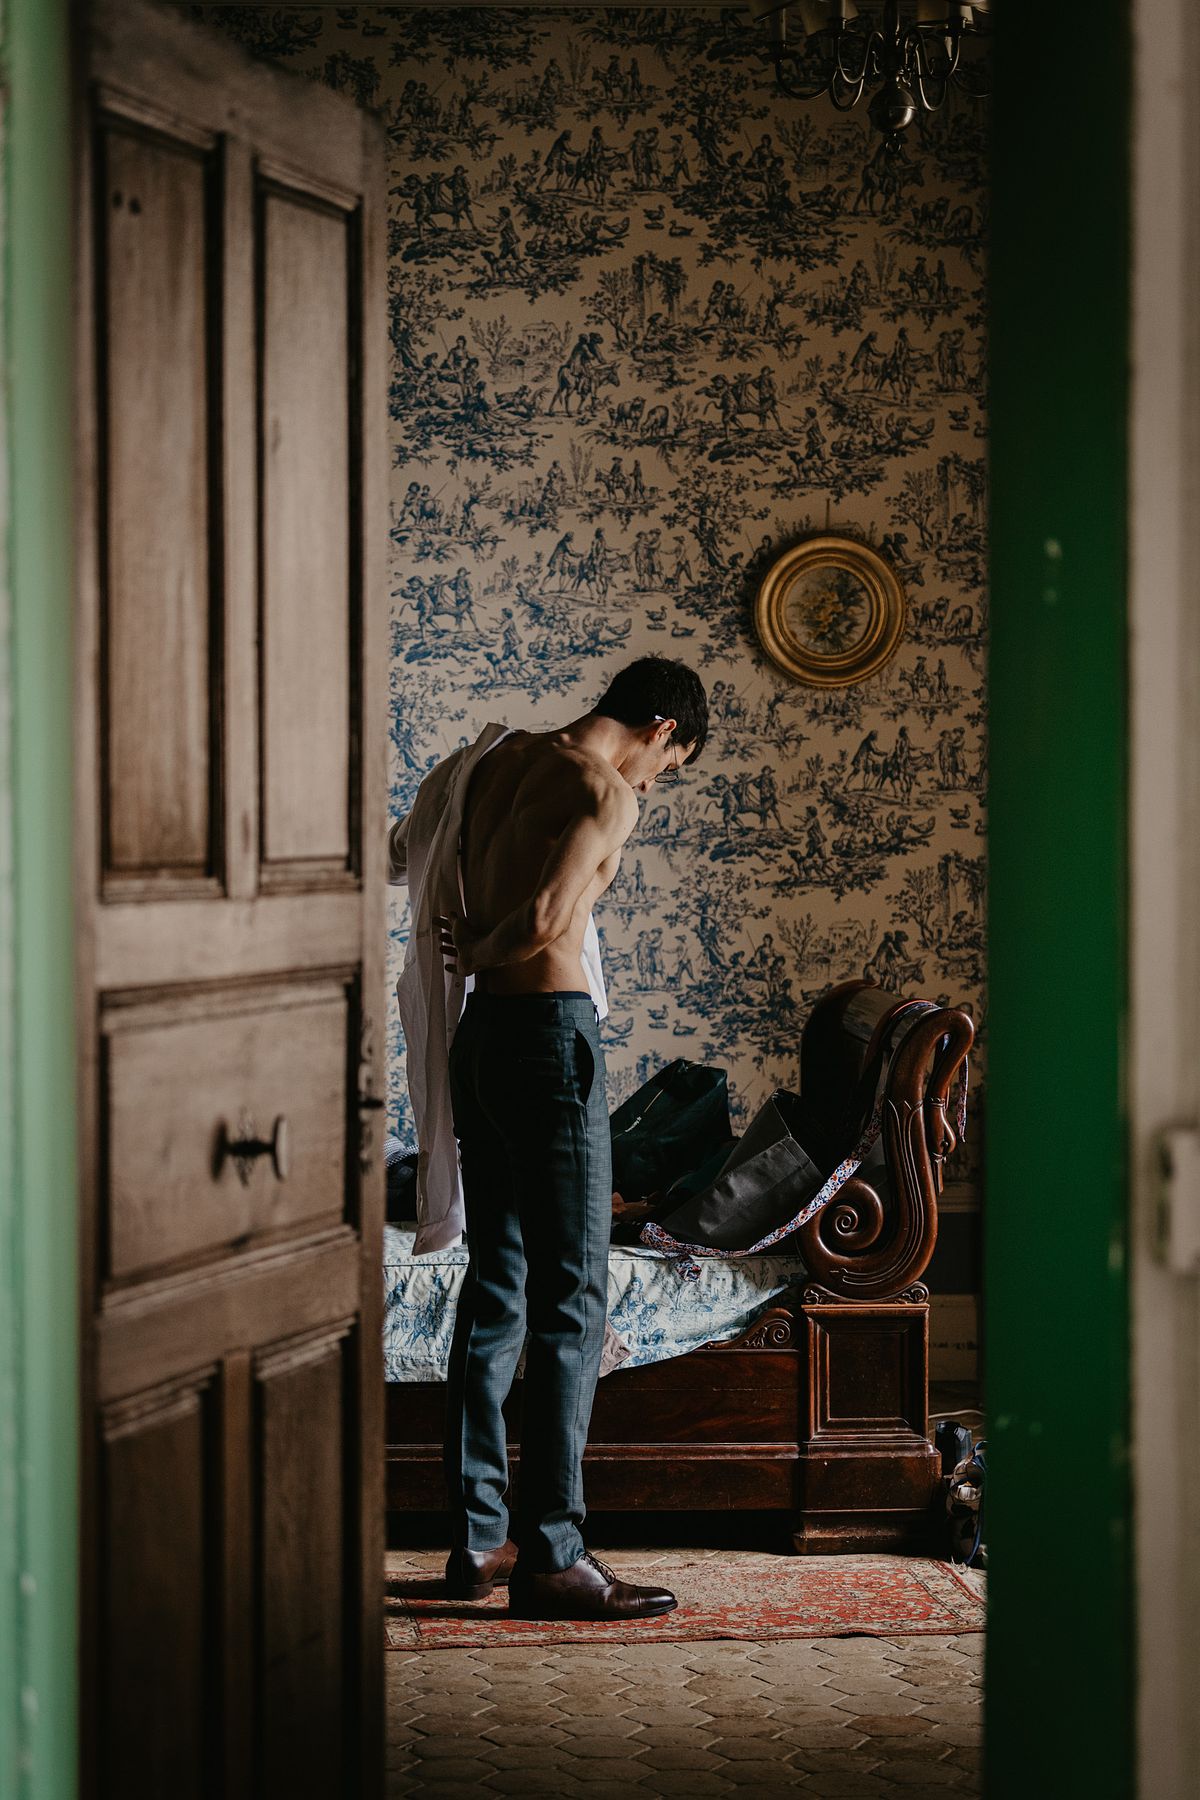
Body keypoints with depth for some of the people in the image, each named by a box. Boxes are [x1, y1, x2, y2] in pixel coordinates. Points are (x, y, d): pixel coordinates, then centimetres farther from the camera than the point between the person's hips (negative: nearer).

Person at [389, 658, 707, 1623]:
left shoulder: (501, 758, 12)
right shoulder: (606, 792, -13)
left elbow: (402, 852, 25)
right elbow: (546, 921, -24)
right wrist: (480, 951, -7)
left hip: (478, 1034, 9)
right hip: (550, 1034, -9)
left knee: (497, 1284, 14)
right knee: (572, 1299, -5)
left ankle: (479, 1536, 18)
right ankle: (550, 1555, -5)